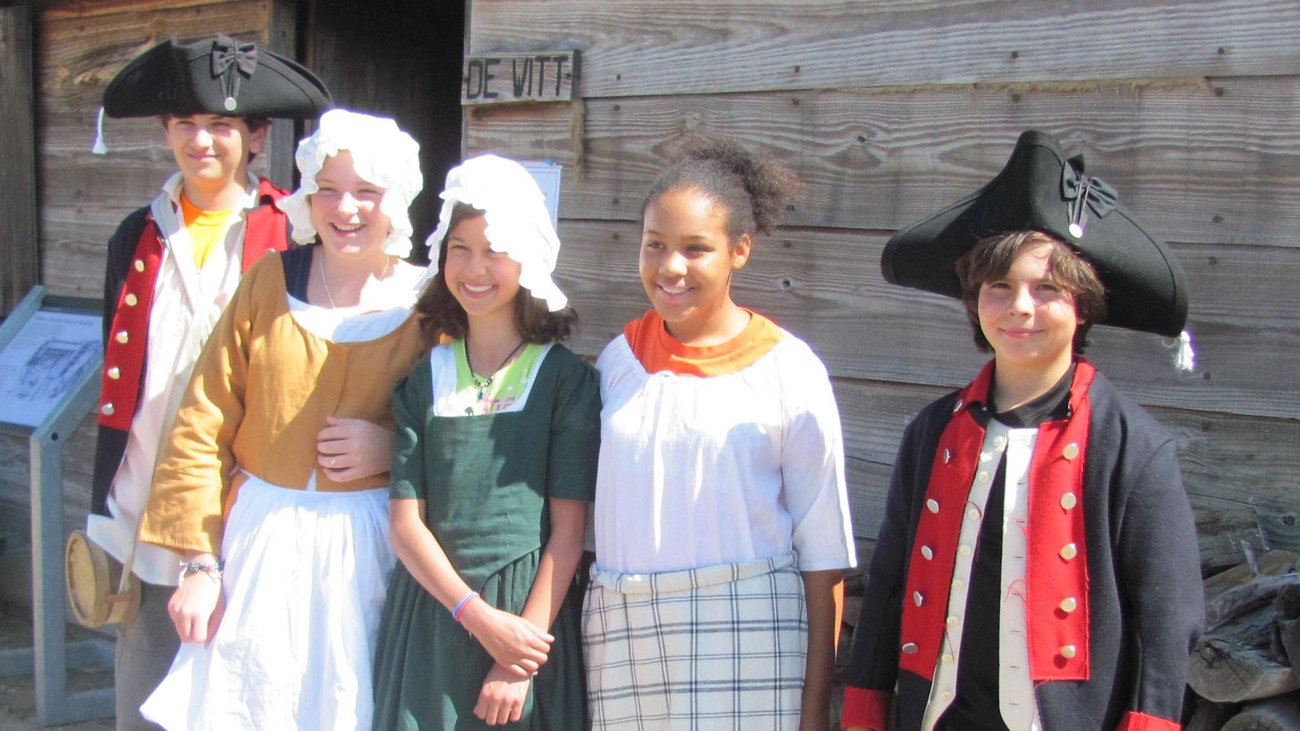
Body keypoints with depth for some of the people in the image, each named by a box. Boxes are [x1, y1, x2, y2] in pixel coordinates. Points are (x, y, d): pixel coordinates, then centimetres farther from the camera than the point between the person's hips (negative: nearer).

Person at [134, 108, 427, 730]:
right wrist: (198, 562, -2)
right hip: (260, 543, 1)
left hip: (368, 550, -1)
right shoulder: (271, 281, 1)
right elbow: (202, 429, 2)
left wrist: (392, 449, -14)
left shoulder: (426, 306, -2)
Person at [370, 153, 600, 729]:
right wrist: (478, 616, -12)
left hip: (531, 614, -2)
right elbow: (406, 521, 0)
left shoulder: (565, 377, -3)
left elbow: (568, 529, -6)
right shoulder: (425, 379, 6)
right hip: (431, 614, 2)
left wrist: (520, 647, -12)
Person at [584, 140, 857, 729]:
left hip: (748, 642, -3)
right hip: (622, 636, 3)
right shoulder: (618, 360, 7)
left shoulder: (788, 371, -4)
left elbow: (823, 551, -3)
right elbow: (592, 515, 12)